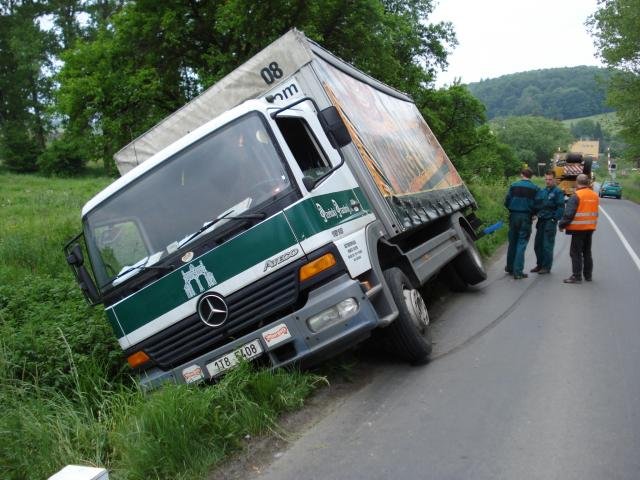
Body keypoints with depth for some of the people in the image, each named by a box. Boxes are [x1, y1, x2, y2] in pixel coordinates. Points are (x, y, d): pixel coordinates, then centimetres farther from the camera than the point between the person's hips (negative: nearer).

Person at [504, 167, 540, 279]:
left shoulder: (514, 185, 0)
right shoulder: (535, 188, -4)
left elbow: (507, 201, 0)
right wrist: (532, 214, 14)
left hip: (514, 216, 2)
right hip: (526, 217, -2)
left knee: (512, 242, 15)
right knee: (522, 244, 0)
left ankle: (510, 267, 27)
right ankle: (518, 271, -5)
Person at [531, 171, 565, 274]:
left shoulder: (558, 192, -5)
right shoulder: (541, 191, 13)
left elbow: (561, 208, -10)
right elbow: (536, 204, 16)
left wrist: (555, 218, -16)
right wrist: (535, 214, -1)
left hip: (550, 222, -6)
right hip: (541, 220, 6)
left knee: (547, 246, -2)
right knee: (537, 244, 11)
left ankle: (546, 267, 6)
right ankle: (539, 265, 23)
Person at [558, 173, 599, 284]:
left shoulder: (576, 196, -16)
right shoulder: (595, 196, 7)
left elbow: (568, 214, -18)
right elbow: (594, 213, 13)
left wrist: (561, 225, -9)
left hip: (578, 229, -7)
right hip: (590, 228, 7)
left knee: (576, 253, -1)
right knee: (587, 252, 17)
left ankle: (577, 276, -1)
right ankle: (588, 275, 24)